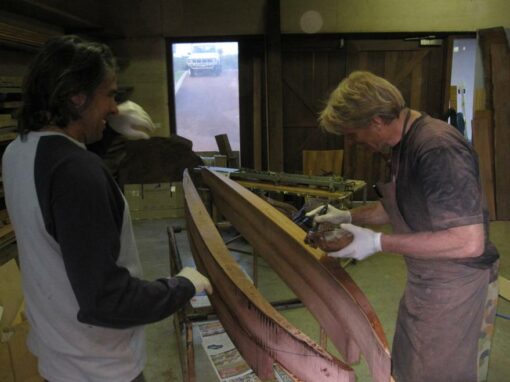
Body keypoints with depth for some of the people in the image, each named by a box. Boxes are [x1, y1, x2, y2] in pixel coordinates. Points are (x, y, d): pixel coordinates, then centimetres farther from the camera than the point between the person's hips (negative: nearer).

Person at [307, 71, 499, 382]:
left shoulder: (438, 150, -26)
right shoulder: (404, 142, 4)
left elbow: (469, 242, -29)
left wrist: (378, 243, -25)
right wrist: (349, 216, 5)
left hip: (456, 287, -9)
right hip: (425, 282, 9)